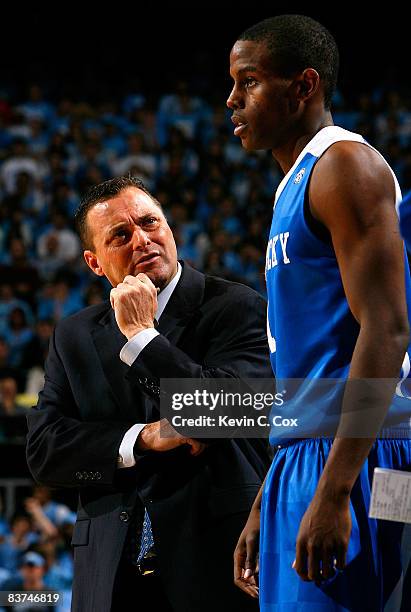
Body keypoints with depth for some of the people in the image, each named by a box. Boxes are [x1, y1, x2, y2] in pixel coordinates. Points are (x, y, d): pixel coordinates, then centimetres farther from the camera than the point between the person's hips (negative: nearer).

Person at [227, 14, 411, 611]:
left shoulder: (345, 165, -8)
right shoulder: (295, 187, 22)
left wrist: (333, 493, -25)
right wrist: (264, 507, 22)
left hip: (352, 455, -10)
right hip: (302, 455, 10)